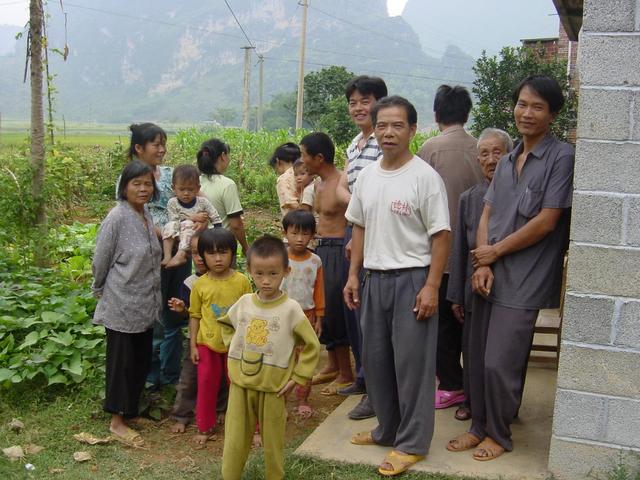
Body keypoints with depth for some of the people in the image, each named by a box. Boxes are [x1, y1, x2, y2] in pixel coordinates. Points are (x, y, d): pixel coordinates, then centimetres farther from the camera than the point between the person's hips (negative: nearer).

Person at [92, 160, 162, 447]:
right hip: (121, 306, -7)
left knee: (142, 360, 16)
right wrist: (100, 291, 2)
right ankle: (117, 421, 19)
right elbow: (100, 261, -10)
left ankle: (130, 409, 34)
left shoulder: (146, 215, 4)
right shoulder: (116, 218, -18)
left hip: (145, 305, 7)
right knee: (121, 362, 5)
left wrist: (155, 298, 14)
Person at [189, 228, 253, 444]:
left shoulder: (242, 281, -9)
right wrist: (193, 345, 0)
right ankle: (205, 427, 28)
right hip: (207, 344, 1)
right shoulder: (200, 285, -6)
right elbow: (195, 316, 1)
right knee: (206, 386, 11)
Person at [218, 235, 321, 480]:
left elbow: (311, 345, -8)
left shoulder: (290, 309, -12)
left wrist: (298, 378, -9)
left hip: (273, 388, -3)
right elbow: (225, 324, 21)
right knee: (235, 442, 8)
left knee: (273, 442, 11)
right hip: (240, 384, 3)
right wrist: (234, 348, 9)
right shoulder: (244, 303, 0)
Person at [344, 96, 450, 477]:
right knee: (376, 358, 14)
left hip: (412, 278, -6)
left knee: (412, 362, 0)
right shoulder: (367, 176, 8)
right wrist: (354, 275, 11)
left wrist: (431, 287, -15)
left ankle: (412, 444, 13)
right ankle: (389, 429, 31)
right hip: (375, 278, 7)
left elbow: (441, 235, -11)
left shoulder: (425, 176, -11)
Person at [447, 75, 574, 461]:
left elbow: (546, 222, -13)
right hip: (490, 274, 6)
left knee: (499, 363, -3)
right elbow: (487, 214, 10)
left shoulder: (561, 157, -7)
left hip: (524, 281, -6)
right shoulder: (508, 161, 14)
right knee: (479, 359, 11)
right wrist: (482, 264, -5)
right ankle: (479, 426, 28)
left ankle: (499, 434, 18)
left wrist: (495, 252, -6)